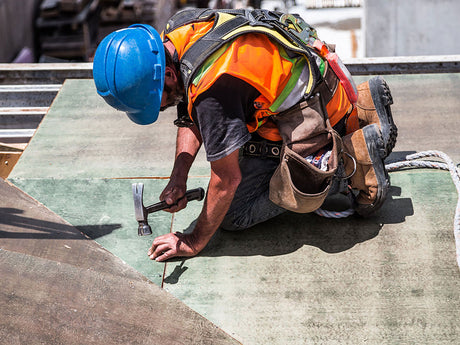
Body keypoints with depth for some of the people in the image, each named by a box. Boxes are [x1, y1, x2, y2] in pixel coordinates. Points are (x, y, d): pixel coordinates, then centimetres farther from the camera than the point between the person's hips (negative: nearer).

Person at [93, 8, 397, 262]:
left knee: (235, 214, -4)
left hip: (314, 119, -9)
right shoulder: (180, 29, -8)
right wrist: (178, 179, -5)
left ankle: (352, 158, -5)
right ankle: (360, 109, 19)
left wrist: (195, 243, -14)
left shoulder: (213, 87, -36)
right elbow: (191, 119, 6)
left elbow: (227, 180, -25)